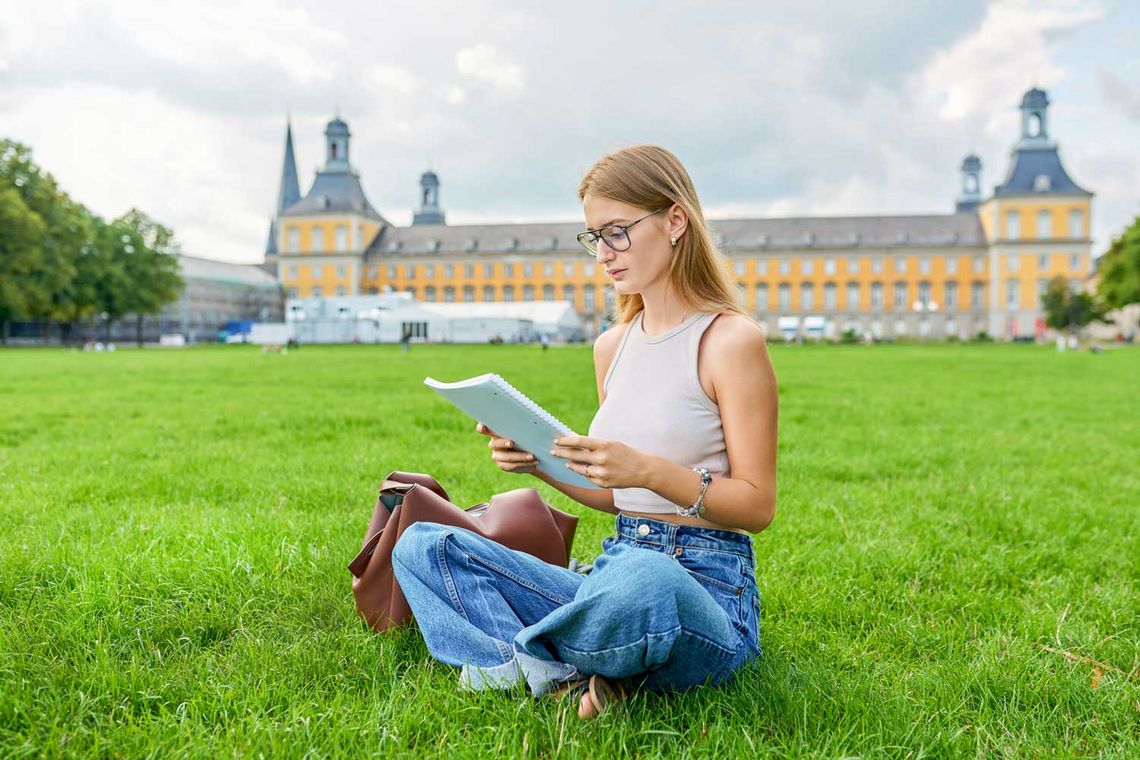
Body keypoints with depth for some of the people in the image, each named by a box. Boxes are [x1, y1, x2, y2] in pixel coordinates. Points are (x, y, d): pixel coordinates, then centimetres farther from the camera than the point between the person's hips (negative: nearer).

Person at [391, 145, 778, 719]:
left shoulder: (730, 339, -8)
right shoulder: (612, 347, 12)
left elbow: (758, 505, -10)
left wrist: (649, 469, -24)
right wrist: (539, 461, -1)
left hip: (706, 590, -7)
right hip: (616, 569, 7)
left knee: (642, 579, -44)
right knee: (420, 546, 0)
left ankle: (517, 651, -12)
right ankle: (561, 676, -20)